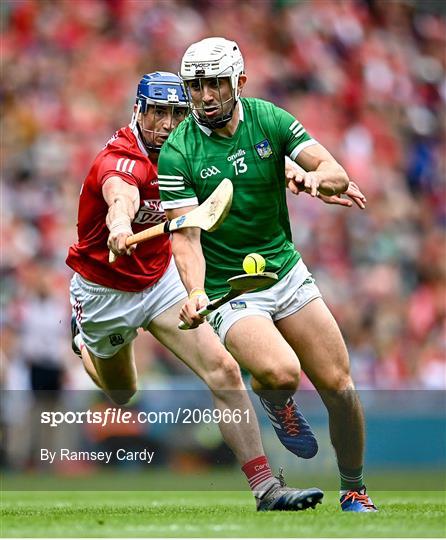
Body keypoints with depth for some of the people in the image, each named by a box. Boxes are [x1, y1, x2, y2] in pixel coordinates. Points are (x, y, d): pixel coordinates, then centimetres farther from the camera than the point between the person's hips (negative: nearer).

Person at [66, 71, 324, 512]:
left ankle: (265, 488, -16)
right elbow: (119, 193, -55)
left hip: (161, 278, 5)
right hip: (104, 290, -5)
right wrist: (120, 222, -81)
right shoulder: (120, 160, -31)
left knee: (223, 371, -16)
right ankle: (82, 336, 55)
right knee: (122, 394, 20)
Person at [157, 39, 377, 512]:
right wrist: (195, 294, -33)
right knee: (281, 373, -29)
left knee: (339, 386, -2)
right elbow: (186, 237, -16)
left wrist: (317, 177, -30)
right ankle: (274, 401, 10)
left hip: (286, 272, 4)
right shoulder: (177, 154, -12)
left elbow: (337, 175, -6)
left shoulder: (269, 119, -3)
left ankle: (354, 492, 20)